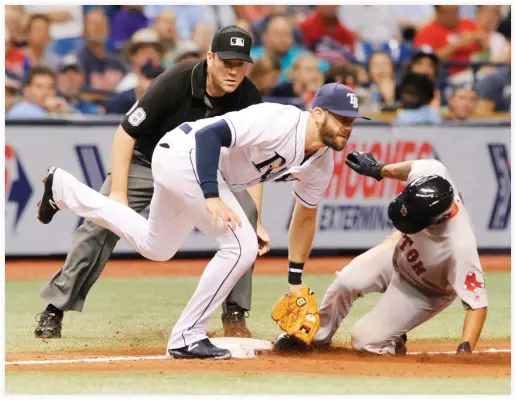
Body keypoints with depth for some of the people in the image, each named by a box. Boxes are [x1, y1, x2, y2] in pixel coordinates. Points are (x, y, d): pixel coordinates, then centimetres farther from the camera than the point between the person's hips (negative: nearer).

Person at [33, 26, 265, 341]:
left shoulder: (248, 99, -18)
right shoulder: (175, 83, -30)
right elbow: (125, 134, -23)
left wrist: (256, 221, -17)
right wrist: (118, 193, -28)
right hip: (146, 161, -3)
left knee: (243, 210, -21)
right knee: (101, 225, -19)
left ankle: (235, 314, -10)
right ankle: (54, 311, -8)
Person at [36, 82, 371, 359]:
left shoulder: (321, 165, -1)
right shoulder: (279, 122, -28)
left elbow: (305, 216, 14)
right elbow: (208, 133, -31)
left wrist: (295, 281, 15)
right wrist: (211, 196, -38)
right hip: (184, 154, -9)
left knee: (155, 248, 26)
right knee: (241, 246, -18)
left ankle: (63, 188, 38)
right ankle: (187, 337, -8)